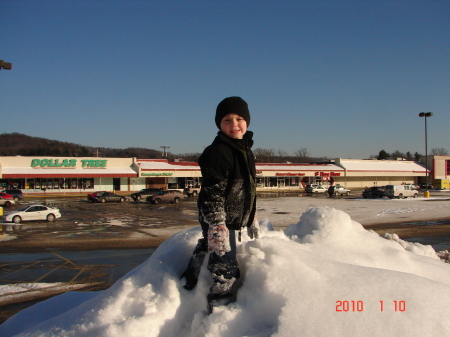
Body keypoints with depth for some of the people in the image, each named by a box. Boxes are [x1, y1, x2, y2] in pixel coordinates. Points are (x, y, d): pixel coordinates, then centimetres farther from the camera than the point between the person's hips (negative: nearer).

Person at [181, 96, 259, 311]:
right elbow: (212, 195, -23)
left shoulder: (246, 151, 11)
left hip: (233, 220, 9)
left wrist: (252, 222, 22)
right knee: (226, 269, -3)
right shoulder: (217, 152, -18)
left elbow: (248, 191, 19)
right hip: (218, 221, -9)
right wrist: (218, 228, -27)